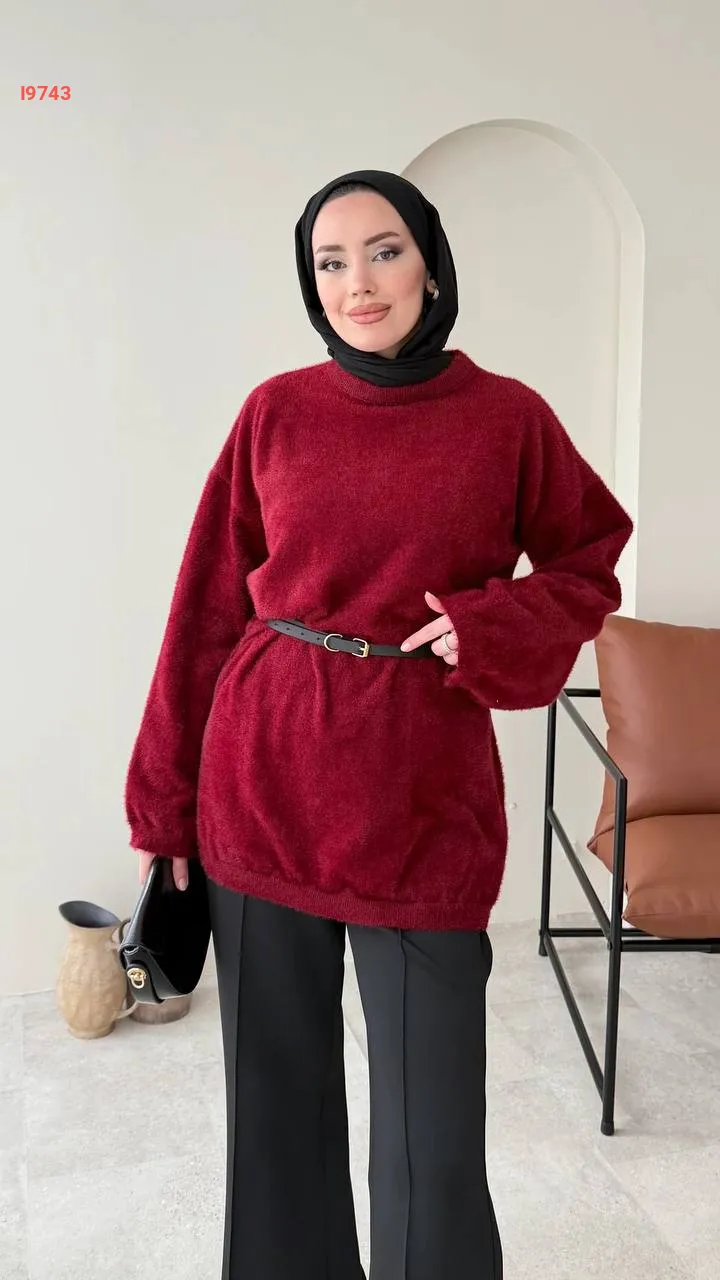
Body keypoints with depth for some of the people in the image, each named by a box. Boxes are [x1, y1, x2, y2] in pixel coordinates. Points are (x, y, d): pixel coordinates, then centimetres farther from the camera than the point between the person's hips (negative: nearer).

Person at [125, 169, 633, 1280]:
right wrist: (165, 797, 4)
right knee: (276, 1084, 14)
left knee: (430, 1118, 5)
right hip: (264, 777, 2)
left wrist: (491, 626, -10)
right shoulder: (276, 411, 3)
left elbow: (592, 562, 11)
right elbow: (210, 606, 5)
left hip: (423, 792, -1)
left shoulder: (508, 419, 0)